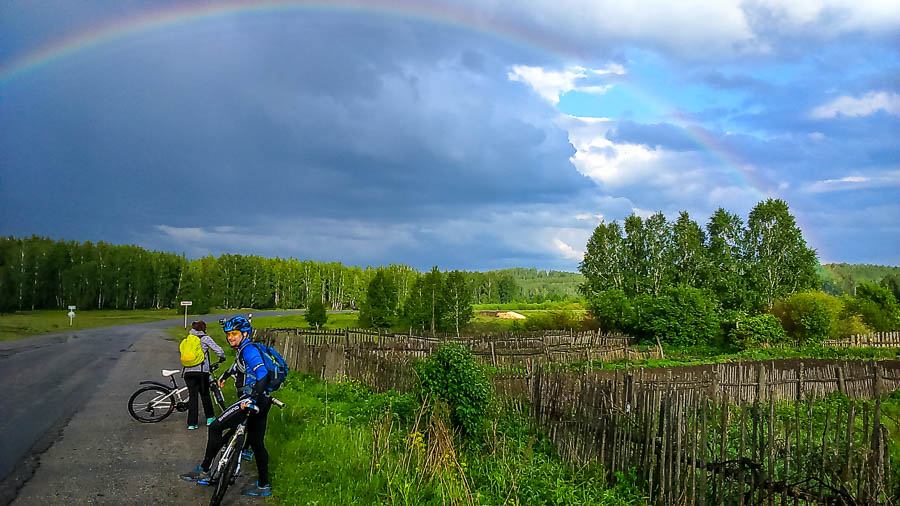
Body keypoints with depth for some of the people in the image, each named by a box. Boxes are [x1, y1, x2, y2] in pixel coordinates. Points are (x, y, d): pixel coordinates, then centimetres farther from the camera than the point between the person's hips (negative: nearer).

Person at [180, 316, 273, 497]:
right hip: (261, 401, 10)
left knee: (216, 427, -7)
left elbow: (263, 375, -26)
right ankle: (263, 485, 20)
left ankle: (204, 471, -1)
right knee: (256, 442, 14)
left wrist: (252, 399, -35)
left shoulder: (249, 349, -12)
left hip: (253, 400, -10)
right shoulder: (243, 350, 19)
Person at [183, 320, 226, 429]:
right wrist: (222, 358, 18)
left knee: (192, 395, 6)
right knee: (205, 394, 14)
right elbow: (218, 350, -3)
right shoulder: (205, 338, 3)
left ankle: (191, 423, 3)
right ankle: (210, 417, 22)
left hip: (188, 371, 3)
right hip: (201, 370, -3)